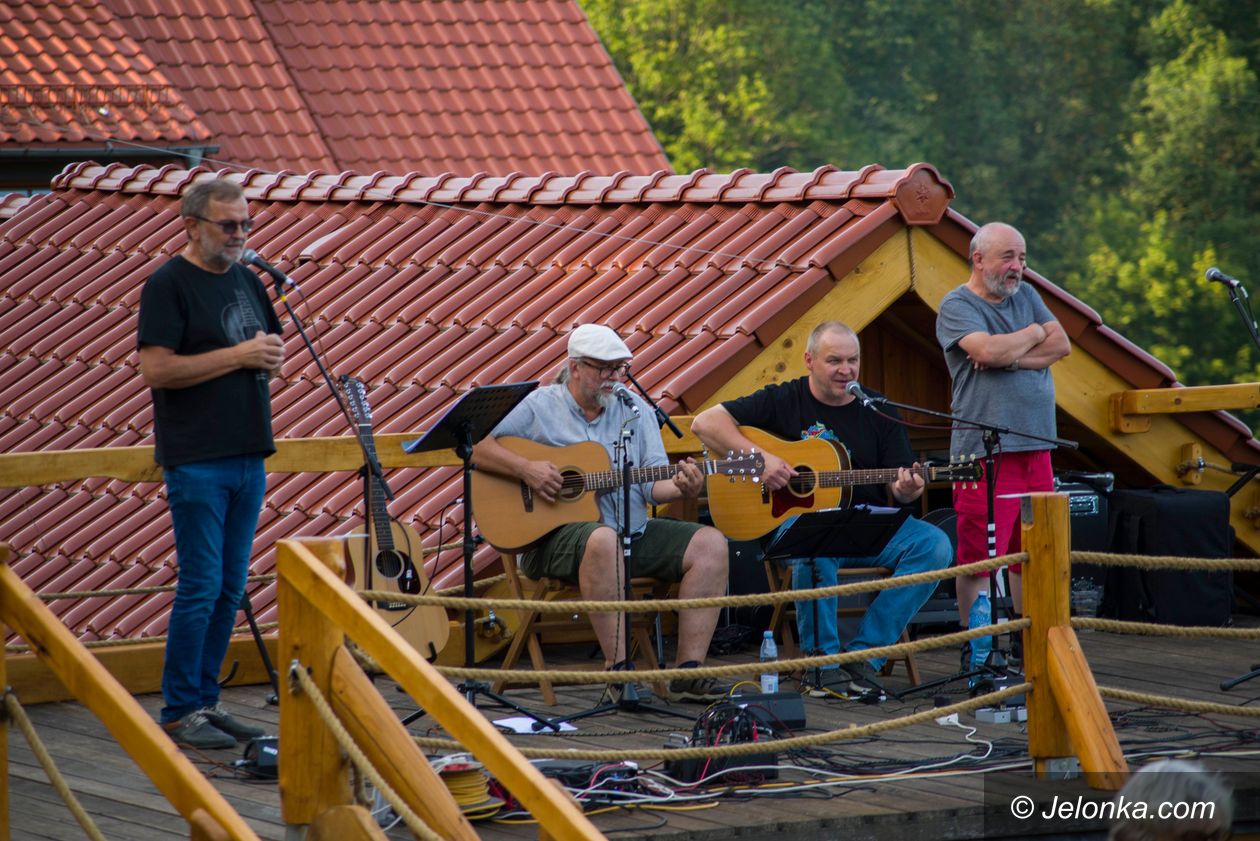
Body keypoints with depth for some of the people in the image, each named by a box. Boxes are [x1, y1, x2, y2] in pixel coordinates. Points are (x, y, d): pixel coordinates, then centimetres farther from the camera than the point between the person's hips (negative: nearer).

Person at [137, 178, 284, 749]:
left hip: (247, 456, 7)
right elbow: (156, 369, -17)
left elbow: (269, 357, 24)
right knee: (200, 588, -7)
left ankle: (206, 699, 17)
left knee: (230, 589, 9)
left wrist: (272, 358, -1)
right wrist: (239, 355, -16)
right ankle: (180, 712, -1)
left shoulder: (247, 281, 14)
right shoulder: (168, 285, -8)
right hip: (196, 461, -7)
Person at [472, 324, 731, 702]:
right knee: (603, 540, -41)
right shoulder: (539, 408, 0)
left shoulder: (635, 410, 13)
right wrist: (526, 469, -18)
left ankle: (688, 672, -17)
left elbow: (653, 485, 8)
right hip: (554, 536, -6)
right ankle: (618, 668, -36)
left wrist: (681, 487, -15)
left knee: (711, 544, -13)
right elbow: (472, 444, -6)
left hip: (633, 531, 6)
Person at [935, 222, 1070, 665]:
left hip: (1035, 447, 7)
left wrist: (1010, 357, -9)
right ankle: (975, 648, 2)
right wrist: (1032, 335, -1)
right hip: (985, 450, -7)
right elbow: (989, 350, -20)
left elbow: (1062, 345, 6)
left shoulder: (1025, 295, 17)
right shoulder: (957, 306, -4)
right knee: (978, 557, -6)